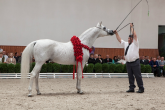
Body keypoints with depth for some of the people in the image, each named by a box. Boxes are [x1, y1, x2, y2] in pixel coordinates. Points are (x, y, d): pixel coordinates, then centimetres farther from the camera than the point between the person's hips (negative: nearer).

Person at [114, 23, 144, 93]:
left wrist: (131, 27, -5)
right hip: (128, 63, 6)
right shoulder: (125, 44, 19)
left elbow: (135, 35, -9)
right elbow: (119, 40, 20)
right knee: (130, 76, 7)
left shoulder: (135, 43, 2)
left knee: (138, 76, -6)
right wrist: (116, 33, 12)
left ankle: (141, 88, -2)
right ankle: (131, 88, 13)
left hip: (135, 62, -6)